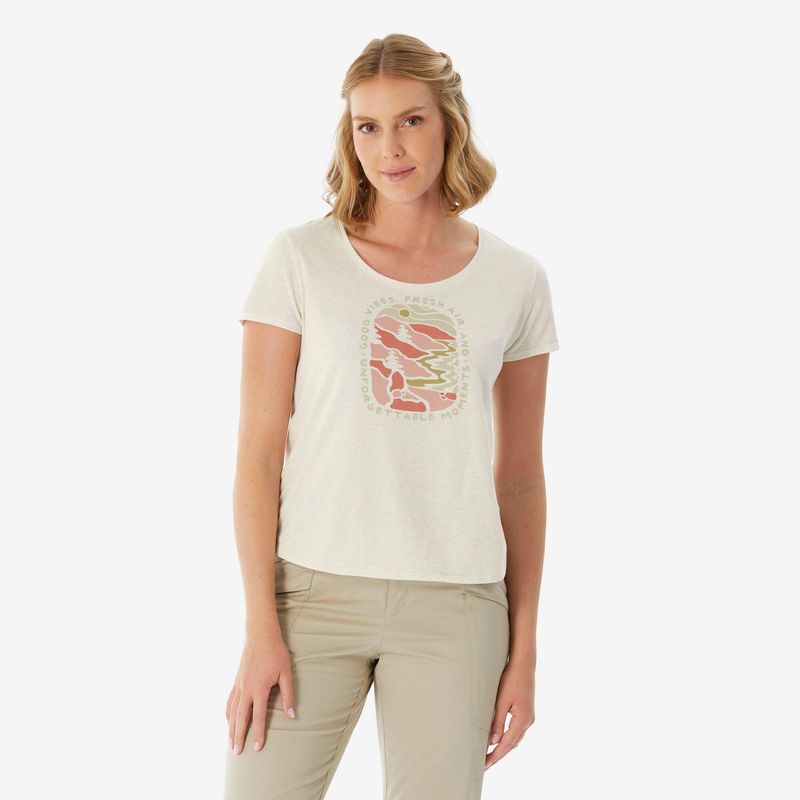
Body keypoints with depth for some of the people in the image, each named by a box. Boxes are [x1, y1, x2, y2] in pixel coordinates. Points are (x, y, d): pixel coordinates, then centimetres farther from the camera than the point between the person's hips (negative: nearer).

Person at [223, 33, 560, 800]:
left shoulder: (516, 280, 4)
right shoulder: (300, 258, -2)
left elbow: (520, 475, 8)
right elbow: (258, 452, -3)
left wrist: (523, 649, 7)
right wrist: (260, 630, -7)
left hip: (455, 604, 2)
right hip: (313, 590, -1)